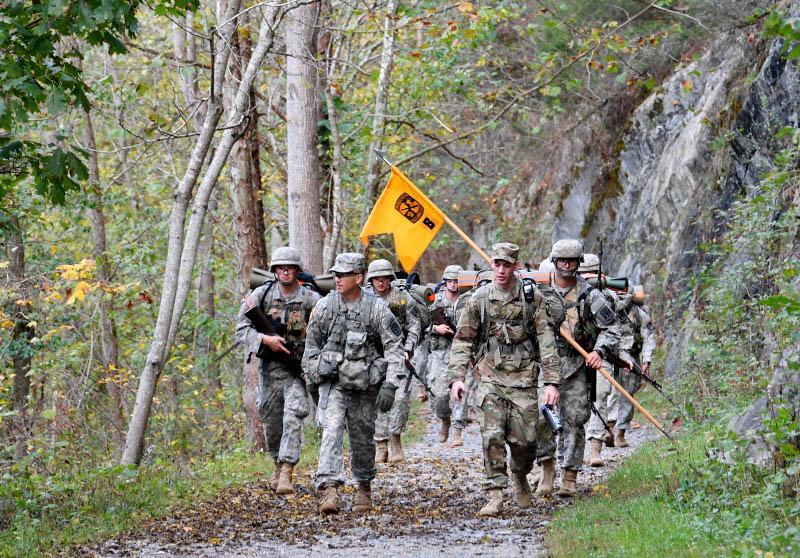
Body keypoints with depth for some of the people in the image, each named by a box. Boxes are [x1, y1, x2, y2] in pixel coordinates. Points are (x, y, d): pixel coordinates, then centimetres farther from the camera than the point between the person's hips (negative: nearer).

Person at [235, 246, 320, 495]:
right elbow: (241, 329, -1)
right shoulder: (261, 295, 0)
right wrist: (265, 340, -17)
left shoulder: (310, 299, -3)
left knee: (293, 418, -16)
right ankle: (279, 465, 35)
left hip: (298, 367, -2)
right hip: (270, 367, 2)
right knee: (271, 420, 12)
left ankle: (286, 473, -20)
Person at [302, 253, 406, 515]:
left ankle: (364, 488, 31)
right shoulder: (324, 307, -3)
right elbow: (312, 344, 11)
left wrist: (390, 385, -15)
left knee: (362, 438, 11)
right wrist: (313, 378, 13)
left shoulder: (377, 309, -9)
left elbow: (394, 348, -8)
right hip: (333, 383, 0)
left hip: (365, 385, 0)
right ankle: (329, 490, -26)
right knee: (332, 431, -17)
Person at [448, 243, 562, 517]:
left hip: (523, 379, 0)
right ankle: (495, 496, -10)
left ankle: (520, 478, 33)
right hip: (491, 378, 0)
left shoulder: (533, 297, 0)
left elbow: (546, 340, -2)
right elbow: (463, 340, 4)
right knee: (492, 436, -13)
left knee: (524, 439, 1)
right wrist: (456, 377, -8)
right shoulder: (479, 299, 1)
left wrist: (552, 381, -9)